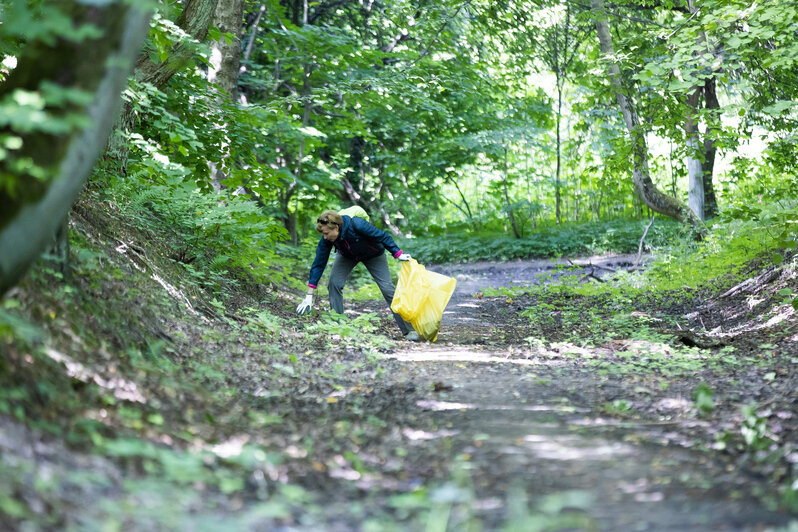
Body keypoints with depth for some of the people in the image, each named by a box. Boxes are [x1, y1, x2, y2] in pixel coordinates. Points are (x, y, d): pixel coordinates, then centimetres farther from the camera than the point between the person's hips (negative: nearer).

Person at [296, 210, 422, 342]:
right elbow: (319, 263, -21)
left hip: (373, 255, -3)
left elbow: (383, 237, -28)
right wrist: (309, 295, -22)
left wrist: (398, 254, -31)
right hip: (347, 256, 3)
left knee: (387, 288, -9)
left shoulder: (357, 225, -41)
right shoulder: (326, 239, -27)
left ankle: (409, 330, -3)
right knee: (334, 283, -18)